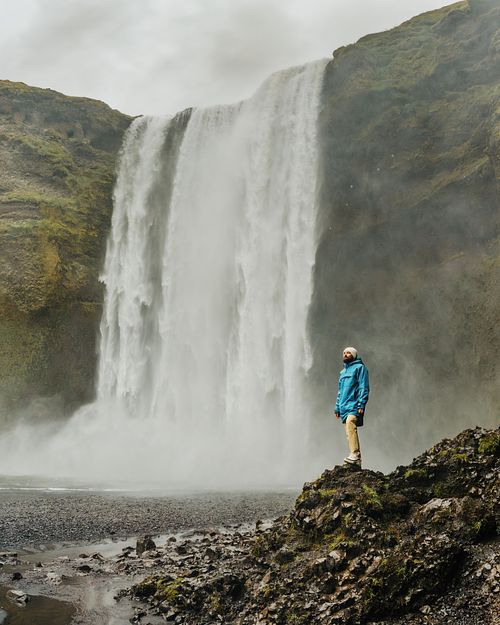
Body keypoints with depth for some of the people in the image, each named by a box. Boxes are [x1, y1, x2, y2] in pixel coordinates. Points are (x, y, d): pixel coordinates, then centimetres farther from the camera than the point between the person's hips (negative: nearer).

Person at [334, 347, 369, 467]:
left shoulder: (359, 367, 3)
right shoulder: (343, 372, 26)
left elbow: (364, 388, -6)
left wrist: (361, 404, -16)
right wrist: (337, 407, 21)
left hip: (354, 406, -8)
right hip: (344, 407, 8)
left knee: (350, 425, -28)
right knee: (349, 431, 2)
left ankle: (355, 454, -35)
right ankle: (357, 460, 3)